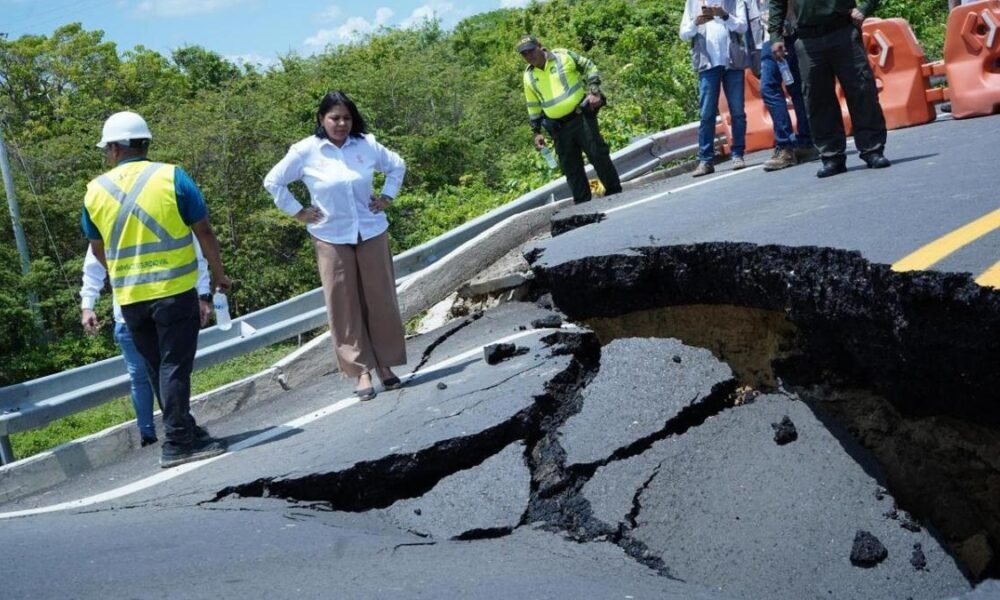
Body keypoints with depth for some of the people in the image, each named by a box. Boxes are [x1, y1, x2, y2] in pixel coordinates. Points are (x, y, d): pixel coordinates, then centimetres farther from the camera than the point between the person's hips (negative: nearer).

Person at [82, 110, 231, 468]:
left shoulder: (96, 191, 5)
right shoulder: (172, 177, -5)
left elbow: (97, 249, 17)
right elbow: (204, 232, -2)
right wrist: (218, 274, 11)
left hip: (129, 297, 4)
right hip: (174, 290, -4)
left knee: (158, 368, 15)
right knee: (175, 365, -1)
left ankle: (185, 433, 22)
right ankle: (178, 444, -3)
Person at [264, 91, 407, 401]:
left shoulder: (367, 145, -1)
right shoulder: (305, 151, -6)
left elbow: (397, 165, 17)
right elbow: (273, 181, 4)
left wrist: (387, 197, 7)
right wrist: (297, 212, 1)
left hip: (371, 234, 2)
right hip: (332, 239, -2)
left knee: (380, 300, 5)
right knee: (344, 306, -1)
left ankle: (384, 364, 18)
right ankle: (362, 370, 5)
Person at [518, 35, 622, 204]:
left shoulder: (563, 56, -3)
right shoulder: (529, 76, 8)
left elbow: (589, 68, 4)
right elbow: (533, 107, 16)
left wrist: (594, 91, -8)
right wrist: (536, 131, 11)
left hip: (582, 116, -4)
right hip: (559, 127, 4)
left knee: (598, 154, -5)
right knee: (571, 168, 6)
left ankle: (614, 191, 6)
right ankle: (583, 203, 13)